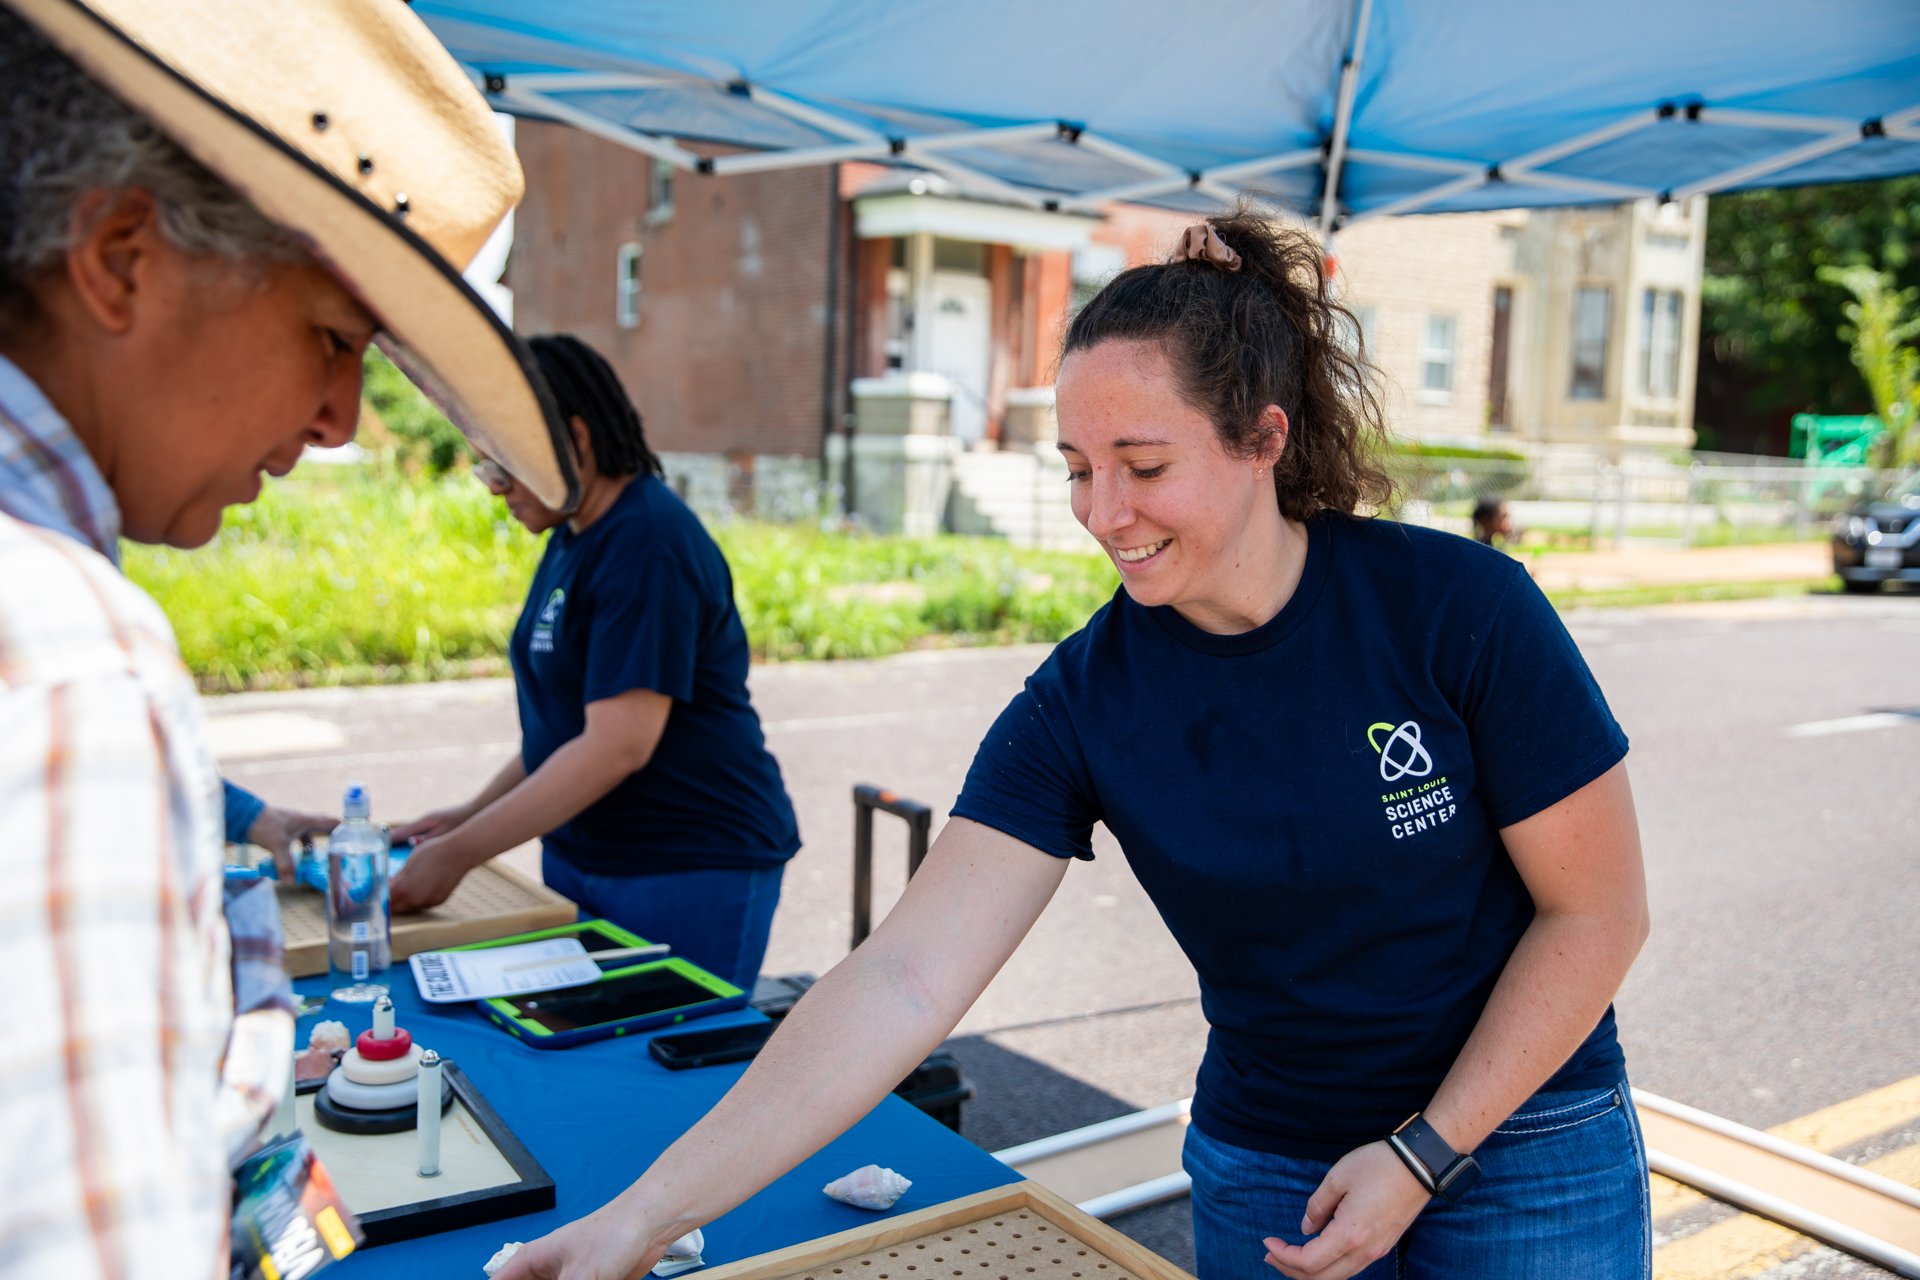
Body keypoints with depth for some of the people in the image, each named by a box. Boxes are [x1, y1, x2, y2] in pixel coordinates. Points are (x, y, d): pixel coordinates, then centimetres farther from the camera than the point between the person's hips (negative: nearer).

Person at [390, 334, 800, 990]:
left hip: (694, 869, -9)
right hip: (578, 857, 9)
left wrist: (458, 854, -19)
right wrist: (473, 813, 10)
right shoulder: (573, 537, 10)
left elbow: (620, 743, -25)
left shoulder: (647, 544, -19)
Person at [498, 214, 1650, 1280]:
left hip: (1524, 1161, -1)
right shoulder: (1081, 703, -15)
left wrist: (1423, 1155, -14)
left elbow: (1599, 912, -11)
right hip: (1262, 1173, 2)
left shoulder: (1458, 607, -19)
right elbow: (907, 977, -20)